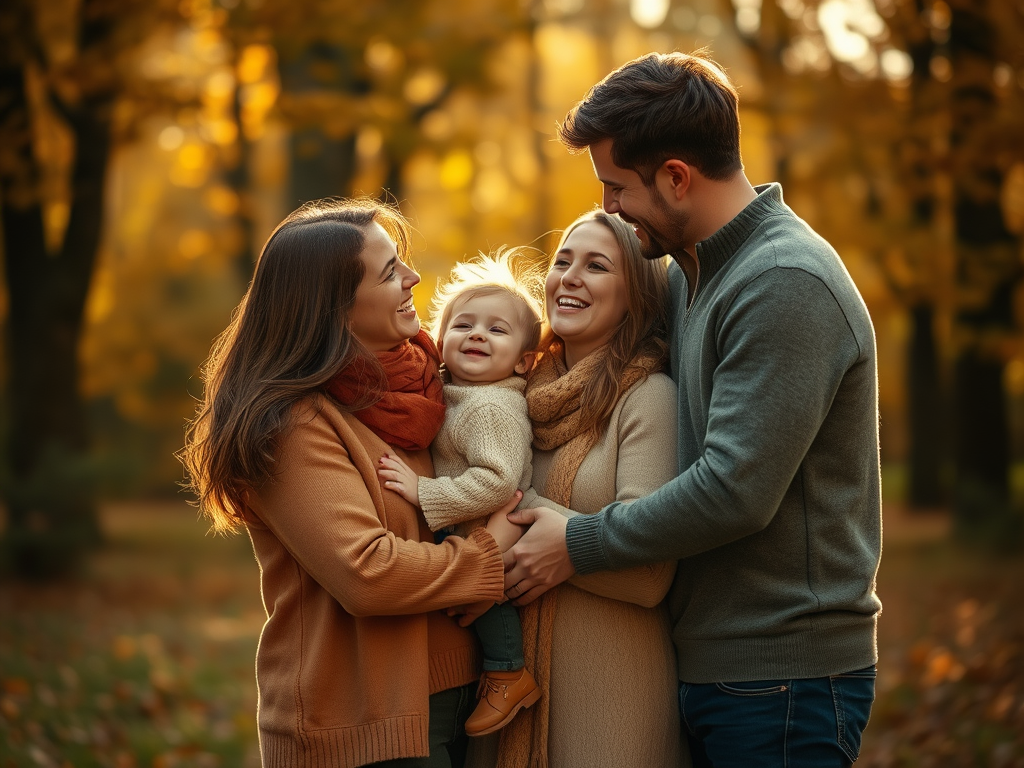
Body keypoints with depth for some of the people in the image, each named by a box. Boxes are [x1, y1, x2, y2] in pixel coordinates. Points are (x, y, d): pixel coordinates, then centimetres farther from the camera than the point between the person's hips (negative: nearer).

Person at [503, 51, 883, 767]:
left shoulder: (788, 286, -19)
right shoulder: (690, 271, 11)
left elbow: (734, 491, -24)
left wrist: (577, 543, -15)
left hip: (783, 678, -9)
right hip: (710, 662, 9)